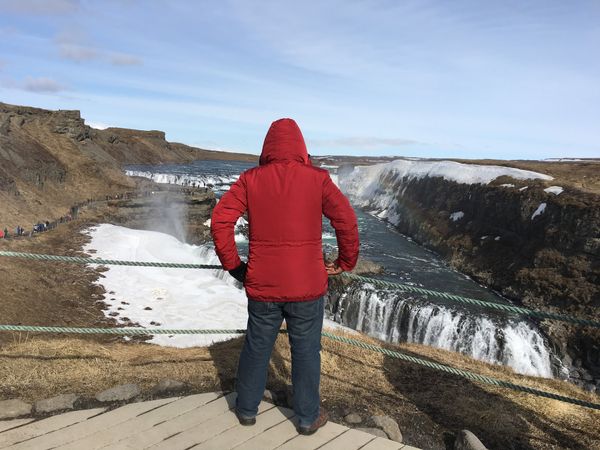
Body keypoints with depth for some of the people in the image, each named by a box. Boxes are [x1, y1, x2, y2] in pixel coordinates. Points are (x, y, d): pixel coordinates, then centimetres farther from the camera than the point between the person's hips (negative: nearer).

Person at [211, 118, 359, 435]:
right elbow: (347, 221, -7)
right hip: (307, 286, -1)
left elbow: (220, 221, -8)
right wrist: (346, 263, 6)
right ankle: (308, 418, 30)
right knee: (306, 352, 14)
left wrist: (232, 265, 2)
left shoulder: (250, 179, -3)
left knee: (256, 348, 19)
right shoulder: (317, 179, -6)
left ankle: (247, 409, 37)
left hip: (261, 286, 2)